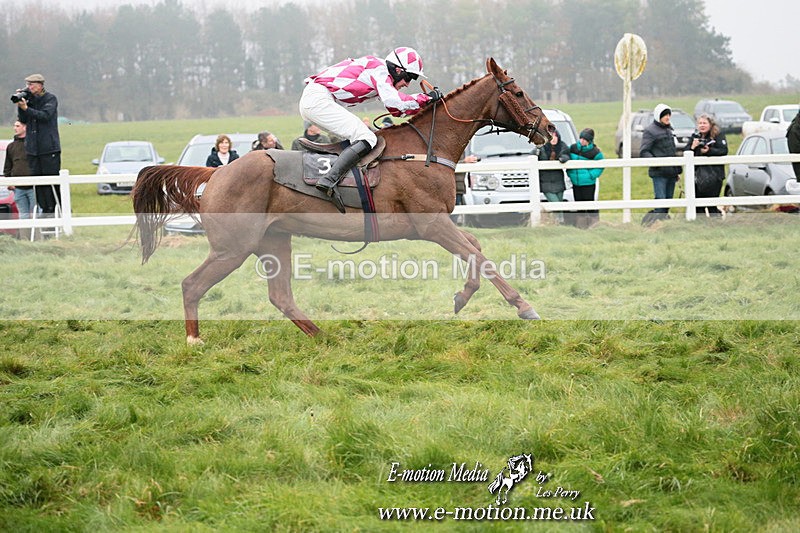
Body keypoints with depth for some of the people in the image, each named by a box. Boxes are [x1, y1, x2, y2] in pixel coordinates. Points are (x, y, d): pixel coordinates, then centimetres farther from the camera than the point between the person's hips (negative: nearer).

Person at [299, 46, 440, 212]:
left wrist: (424, 102, 21)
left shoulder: (380, 74, 24)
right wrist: (425, 98, -9)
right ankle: (329, 180, -30)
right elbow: (393, 102, -19)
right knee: (366, 138, -16)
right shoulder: (379, 69, -5)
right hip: (319, 100, -10)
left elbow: (397, 111, 31)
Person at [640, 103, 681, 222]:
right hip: (659, 173, -8)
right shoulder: (650, 131, -6)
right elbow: (643, 152, -11)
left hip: (671, 172, 8)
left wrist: (677, 170, 22)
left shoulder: (669, 129, 18)